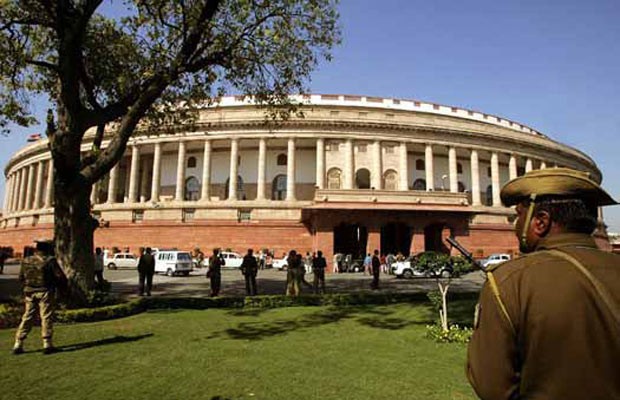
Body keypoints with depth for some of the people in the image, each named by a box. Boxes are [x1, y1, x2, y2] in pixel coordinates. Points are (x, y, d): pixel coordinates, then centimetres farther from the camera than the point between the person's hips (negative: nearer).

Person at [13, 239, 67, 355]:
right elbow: (60, 277, -12)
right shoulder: (50, 261, -13)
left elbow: (21, 278, 12)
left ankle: (18, 345, 17)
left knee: (27, 318, 14)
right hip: (45, 293, -5)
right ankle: (47, 344, 4)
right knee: (46, 318, 2)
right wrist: (63, 288, 5)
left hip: (29, 293, 5)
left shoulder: (26, 261, 4)